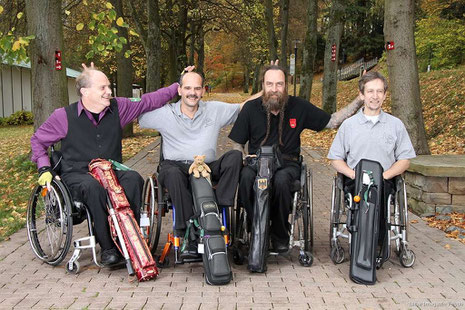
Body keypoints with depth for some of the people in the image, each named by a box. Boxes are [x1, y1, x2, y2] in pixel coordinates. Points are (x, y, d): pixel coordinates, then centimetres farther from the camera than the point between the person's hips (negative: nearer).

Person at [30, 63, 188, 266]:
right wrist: (44, 169, 2)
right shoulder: (64, 116, 1)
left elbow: (149, 101, 14)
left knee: (133, 179, -32)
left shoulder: (118, 108, 8)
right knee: (93, 187, -38)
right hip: (77, 175, -2)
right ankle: (107, 247, -28)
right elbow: (38, 140, 14)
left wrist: (178, 85, 9)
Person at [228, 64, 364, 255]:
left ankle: (280, 235, -14)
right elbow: (237, 144, 12)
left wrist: (359, 101, 3)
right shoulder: (251, 108, 6)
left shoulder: (299, 106, 5)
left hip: (287, 164, 0)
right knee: (246, 177, -35)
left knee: (281, 180, -36)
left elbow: (331, 122, 11)